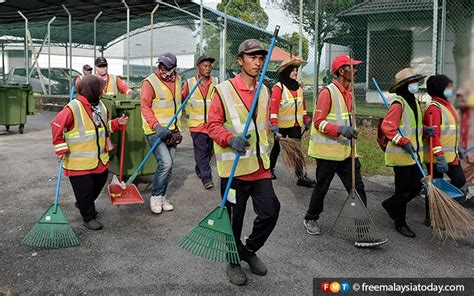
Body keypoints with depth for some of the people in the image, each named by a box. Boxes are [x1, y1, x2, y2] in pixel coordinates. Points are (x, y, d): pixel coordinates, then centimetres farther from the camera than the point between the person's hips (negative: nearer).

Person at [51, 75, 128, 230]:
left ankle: (84, 204, 45)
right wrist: (61, 148, -14)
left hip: (100, 158, 8)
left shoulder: (100, 106, 6)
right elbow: (56, 126, -15)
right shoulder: (73, 108, -19)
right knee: (84, 189, 2)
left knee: (99, 183, 21)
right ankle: (89, 218, 19)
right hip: (79, 161, -8)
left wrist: (118, 123, 2)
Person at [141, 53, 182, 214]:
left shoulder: (177, 79, 6)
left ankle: (162, 196, 26)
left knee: (169, 166, 11)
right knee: (165, 162, -18)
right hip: (155, 131, -7)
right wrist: (157, 126, -29)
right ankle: (155, 196, 1)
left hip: (172, 131, 7)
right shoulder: (150, 82, -15)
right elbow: (145, 107, -17)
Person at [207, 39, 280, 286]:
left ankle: (250, 250, 30)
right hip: (234, 167, -5)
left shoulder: (264, 91, 11)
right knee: (234, 218, 6)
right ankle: (233, 261, 29)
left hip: (260, 166, 5)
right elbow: (213, 125, -9)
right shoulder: (224, 90, -8)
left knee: (270, 212, 3)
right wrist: (231, 139, -25)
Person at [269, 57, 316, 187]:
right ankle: (270, 169, 33)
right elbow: (273, 106, -19)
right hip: (282, 125, -5)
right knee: (277, 148, 12)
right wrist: (274, 124, -27)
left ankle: (301, 177, -2)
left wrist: (306, 120, 18)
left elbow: (302, 105, 18)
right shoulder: (278, 87, -11)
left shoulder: (298, 87, 9)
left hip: (296, 125, 5)